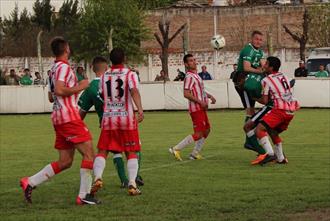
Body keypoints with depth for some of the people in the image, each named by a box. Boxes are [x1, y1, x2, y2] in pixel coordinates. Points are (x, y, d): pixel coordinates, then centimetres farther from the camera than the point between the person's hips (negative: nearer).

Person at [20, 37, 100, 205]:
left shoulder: (54, 69, 19)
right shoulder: (64, 67, -11)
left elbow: (51, 97, 24)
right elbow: (59, 90, -24)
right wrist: (79, 87, -14)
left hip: (59, 118, 10)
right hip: (69, 117, -10)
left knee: (65, 162, 10)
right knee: (88, 153, -7)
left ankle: (30, 183, 6)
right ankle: (84, 195, -9)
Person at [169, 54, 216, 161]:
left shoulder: (196, 75, 15)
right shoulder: (189, 76, -16)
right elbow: (186, 94, -24)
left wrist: (210, 96, 17)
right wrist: (201, 102, -22)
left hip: (201, 108, 10)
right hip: (196, 109, -10)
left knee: (206, 130, 15)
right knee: (198, 134, -10)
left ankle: (195, 153, 20)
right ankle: (176, 149, -7)